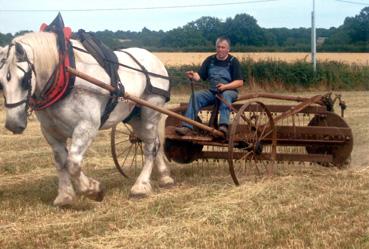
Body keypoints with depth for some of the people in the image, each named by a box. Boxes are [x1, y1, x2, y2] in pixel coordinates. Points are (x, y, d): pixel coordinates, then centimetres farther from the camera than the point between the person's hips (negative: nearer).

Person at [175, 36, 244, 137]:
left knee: (225, 95, -38)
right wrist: (193, 76, -21)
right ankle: (187, 126, -33)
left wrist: (225, 86, -22)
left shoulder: (233, 61, 1)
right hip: (212, 91, 4)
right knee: (196, 95, -22)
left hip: (229, 91, -4)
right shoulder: (210, 60, 12)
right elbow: (199, 76, 4)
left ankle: (223, 126, -53)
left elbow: (240, 82, -5)